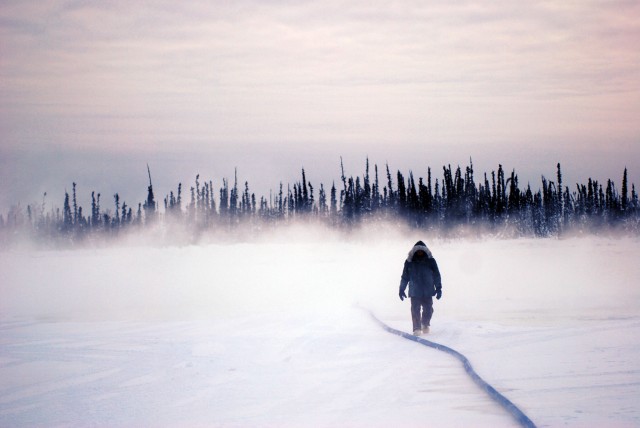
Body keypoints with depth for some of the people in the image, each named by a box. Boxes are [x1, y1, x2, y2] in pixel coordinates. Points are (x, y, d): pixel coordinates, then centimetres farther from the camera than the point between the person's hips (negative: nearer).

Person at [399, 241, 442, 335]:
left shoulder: (430, 261, 4)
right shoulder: (409, 262, 3)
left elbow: (436, 276, 9)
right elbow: (405, 277, 9)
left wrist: (438, 288, 4)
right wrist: (401, 289, 8)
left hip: (428, 292, 1)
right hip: (415, 292, -1)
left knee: (428, 309, 4)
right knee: (415, 310, -9)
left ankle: (425, 325, 29)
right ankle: (417, 328, -4)